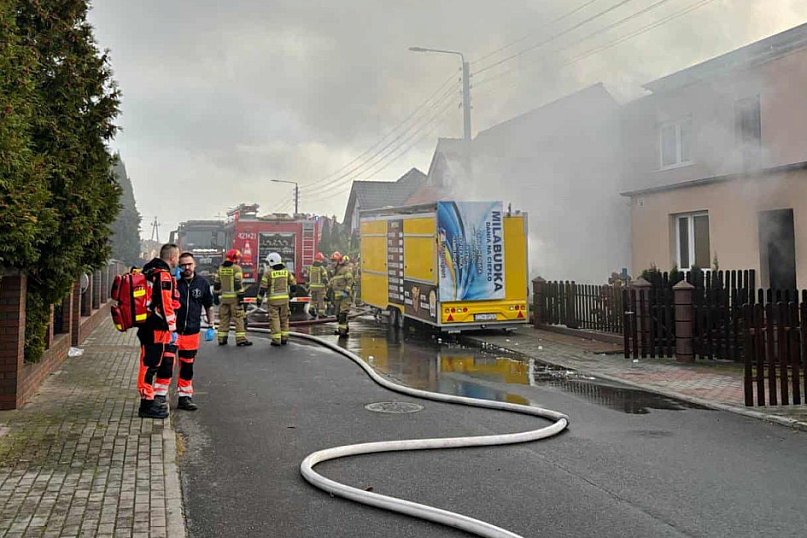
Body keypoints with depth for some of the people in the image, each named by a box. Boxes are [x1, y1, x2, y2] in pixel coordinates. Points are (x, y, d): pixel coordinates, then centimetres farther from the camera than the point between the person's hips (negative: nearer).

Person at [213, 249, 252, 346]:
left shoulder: (220, 268, 10)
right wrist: (241, 297, -14)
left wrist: (216, 295, 20)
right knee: (239, 318, -2)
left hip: (224, 297, 6)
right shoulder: (236, 268, -9)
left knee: (224, 318, 12)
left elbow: (216, 283, 13)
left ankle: (222, 339, 13)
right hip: (234, 297, -6)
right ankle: (241, 339, -4)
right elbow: (238, 284, -15)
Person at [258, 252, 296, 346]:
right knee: (284, 319, 12)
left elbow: (263, 287, -9)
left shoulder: (268, 272, -8)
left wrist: (259, 299, -1)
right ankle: (284, 339, 12)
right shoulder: (286, 271, 3)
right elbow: (293, 284, 8)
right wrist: (292, 291, 27)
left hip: (273, 299, -3)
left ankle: (276, 340, -1)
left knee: (274, 319, 1)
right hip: (284, 298, 4)